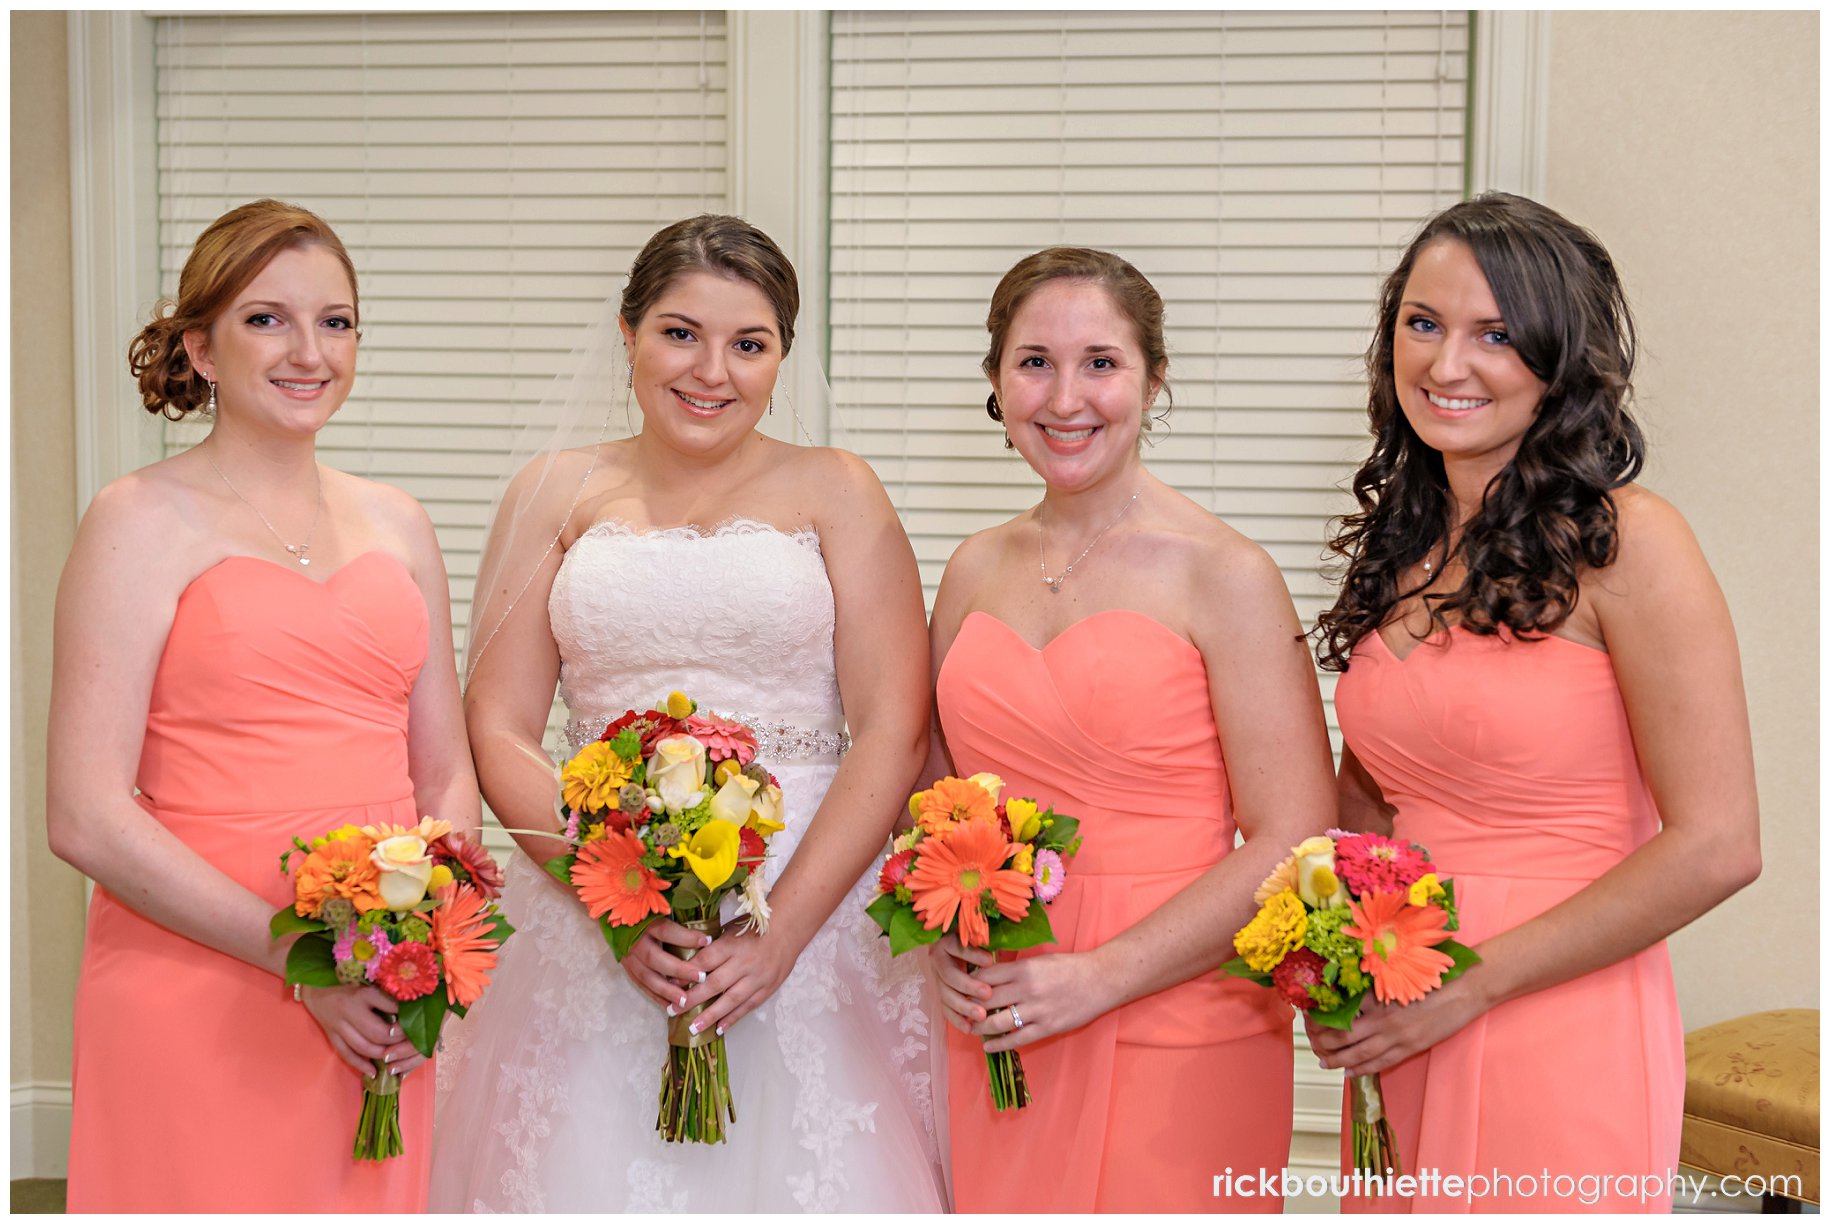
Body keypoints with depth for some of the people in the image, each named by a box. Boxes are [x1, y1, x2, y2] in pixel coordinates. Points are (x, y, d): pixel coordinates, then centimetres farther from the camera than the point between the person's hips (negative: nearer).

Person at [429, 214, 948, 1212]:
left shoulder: (834, 491, 4)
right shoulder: (557, 495, 9)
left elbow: (892, 733, -3)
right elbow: (498, 730, 3)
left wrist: (783, 930, -13)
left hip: (806, 912, -1)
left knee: (797, 1169, 1)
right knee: (595, 1167, 4)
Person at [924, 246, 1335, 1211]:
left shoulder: (1223, 576, -8)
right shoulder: (976, 571, 7)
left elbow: (1295, 843, -12)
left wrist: (1097, 977, -15)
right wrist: (946, 937, -2)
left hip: (1178, 1037, -4)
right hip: (997, 1037, 4)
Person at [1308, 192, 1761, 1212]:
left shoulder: (1624, 543, -12)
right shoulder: (1396, 545, 7)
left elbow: (1715, 847, -15)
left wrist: (1464, 984, -13)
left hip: (1561, 1041, -6)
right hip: (1400, 1040, 6)